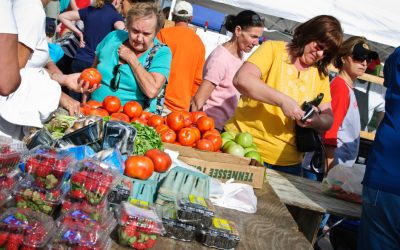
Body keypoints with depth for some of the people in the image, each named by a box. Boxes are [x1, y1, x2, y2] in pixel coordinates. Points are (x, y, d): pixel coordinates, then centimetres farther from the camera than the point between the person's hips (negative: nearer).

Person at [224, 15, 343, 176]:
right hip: (242, 146, -4)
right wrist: (283, 100, -26)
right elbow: (241, 80, -20)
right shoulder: (274, 49, -3)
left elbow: (328, 119, 11)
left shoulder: (321, 74, 12)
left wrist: (317, 121, -13)